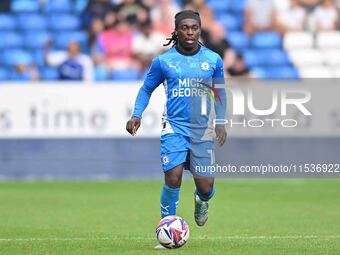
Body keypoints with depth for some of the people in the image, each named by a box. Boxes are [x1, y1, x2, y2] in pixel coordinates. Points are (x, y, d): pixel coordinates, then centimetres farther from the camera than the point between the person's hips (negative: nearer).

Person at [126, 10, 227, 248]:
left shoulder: (213, 59, 4)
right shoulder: (163, 61, 0)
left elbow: (220, 91, 17)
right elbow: (147, 89, 12)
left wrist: (220, 122, 7)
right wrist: (137, 115, -3)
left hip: (202, 130, 2)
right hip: (174, 127, -1)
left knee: (205, 186, -2)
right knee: (173, 178, -18)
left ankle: (201, 200, 37)